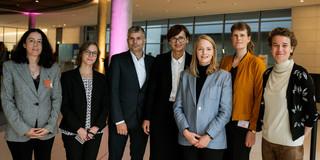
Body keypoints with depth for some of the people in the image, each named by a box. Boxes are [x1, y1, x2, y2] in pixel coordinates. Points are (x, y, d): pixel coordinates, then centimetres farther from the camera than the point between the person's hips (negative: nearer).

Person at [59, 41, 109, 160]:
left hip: (95, 133, 3)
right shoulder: (67, 76, 0)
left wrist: (96, 127, -7)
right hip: (72, 132, -2)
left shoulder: (101, 79, 8)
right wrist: (79, 128, -11)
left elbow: (105, 106, 6)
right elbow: (64, 106, -5)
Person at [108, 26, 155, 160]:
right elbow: (113, 91, -8)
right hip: (121, 118, -3)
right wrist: (119, 121, -13)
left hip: (142, 120, 3)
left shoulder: (151, 61, 8)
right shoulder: (118, 59, -3)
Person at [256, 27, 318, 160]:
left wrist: (300, 137, -3)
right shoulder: (267, 74, 4)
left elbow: (312, 113, -8)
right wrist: (262, 127, 9)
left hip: (290, 144, -4)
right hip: (267, 139, 5)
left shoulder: (300, 75, -11)